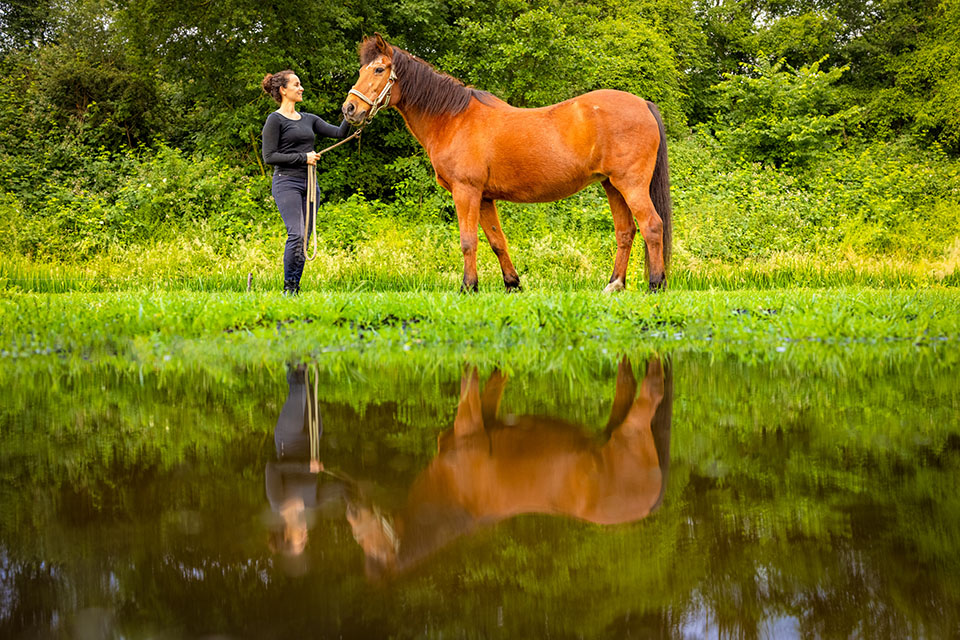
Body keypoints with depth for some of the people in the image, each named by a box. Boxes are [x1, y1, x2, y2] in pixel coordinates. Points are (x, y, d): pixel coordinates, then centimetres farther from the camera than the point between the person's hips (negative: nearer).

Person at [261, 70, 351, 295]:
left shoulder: (308, 119, 16)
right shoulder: (275, 120, -3)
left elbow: (339, 132, 10)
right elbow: (269, 156, -9)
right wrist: (303, 157, -12)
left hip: (309, 183, 7)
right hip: (287, 182, -7)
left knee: (305, 237, 4)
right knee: (296, 235, -18)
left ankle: (296, 288, 9)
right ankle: (288, 288, -11)